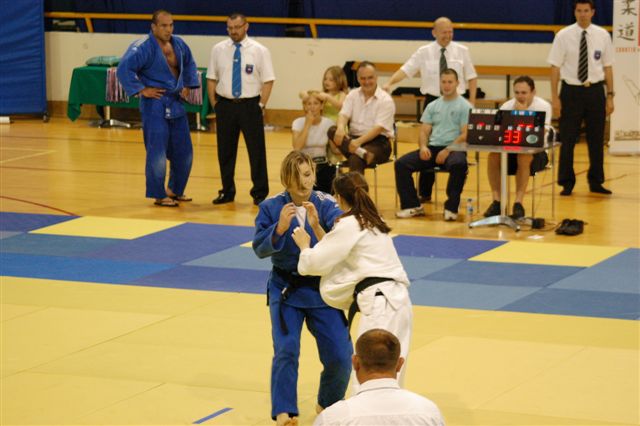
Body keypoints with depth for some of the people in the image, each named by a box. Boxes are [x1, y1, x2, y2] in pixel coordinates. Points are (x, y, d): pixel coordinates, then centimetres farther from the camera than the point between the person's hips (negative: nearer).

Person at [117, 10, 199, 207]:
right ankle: (159, 195, 4)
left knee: (183, 152, 12)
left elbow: (189, 64, 24)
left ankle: (176, 190, 28)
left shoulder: (179, 44, 6)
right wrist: (141, 90, -20)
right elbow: (124, 69, -23)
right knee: (157, 152, -7)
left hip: (176, 104, 7)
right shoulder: (143, 47, -17)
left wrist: (187, 85, 14)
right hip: (155, 106, -7)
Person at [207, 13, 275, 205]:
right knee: (225, 151, 8)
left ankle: (260, 193, 11)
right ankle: (227, 191, 20)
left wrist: (261, 105, -8)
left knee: (256, 150, 1)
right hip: (225, 105, 2)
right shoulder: (218, 50, 4)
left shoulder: (259, 51, -3)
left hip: (250, 105, -2)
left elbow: (268, 80, -3)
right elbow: (211, 78, 9)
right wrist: (214, 103, 2)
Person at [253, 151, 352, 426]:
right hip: (286, 289, -1)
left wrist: (316, 226, -31)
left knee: (340, 355, -1)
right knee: (286, 350, -16)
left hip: (322, 290, 1)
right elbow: (260, 248, -12)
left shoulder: (326, 205, -7)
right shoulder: (271, 207, -8)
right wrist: (280, 227, -29)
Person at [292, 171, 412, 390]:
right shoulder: (372, 222, 22)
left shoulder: (350, 225, -6)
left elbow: (317, 262, -3)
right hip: (397, 298, 9)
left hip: (380, 302, -9)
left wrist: (304, 246, 16)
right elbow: (334, 253, 25)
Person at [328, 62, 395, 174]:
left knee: (355, 159, -35)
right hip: (354, 139, 5)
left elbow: (379, 128, -16)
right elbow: (344, 114, -3)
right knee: (332, 131, -24)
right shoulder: (353, 95, 11)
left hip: (378, 143, -5)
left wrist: (359, 141, -31)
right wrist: (341, 128, -28)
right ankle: (363, 154, -41)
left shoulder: (385, 100, -5)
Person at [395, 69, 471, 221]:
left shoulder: (464, 106, 2)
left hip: (454, 149, -5)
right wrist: (423, 146, -8)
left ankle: (451, 207, -24)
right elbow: (424, 131, 14)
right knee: (401, 163, -17)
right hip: (432, 148, 5)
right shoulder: (432, 106, 18)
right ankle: (413, 206, -9)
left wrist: (447, 150, -18)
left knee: (459, 165, -40)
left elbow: (465, 134, -7)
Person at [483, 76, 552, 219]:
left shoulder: (543, 106, -12)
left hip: (536, 151, -3)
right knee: (493, 156, -28)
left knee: (524, 157, -38)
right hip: (511, 149, 3)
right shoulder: (506, 107, -2)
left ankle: (518, 203, -32)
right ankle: (497, 201, -20)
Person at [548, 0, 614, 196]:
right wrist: (554, 97, -7)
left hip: (595, 91, 2)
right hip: (571, 91, -2)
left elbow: (607, 67, 5)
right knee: (567, 140, 2)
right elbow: (555, 67, -2)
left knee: (596, 139, 9)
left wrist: (610, 95, 3)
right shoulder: (563, 36, -4)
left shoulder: (603, 36, 1)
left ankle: (595, 182, 22)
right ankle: (567, 183, 13)